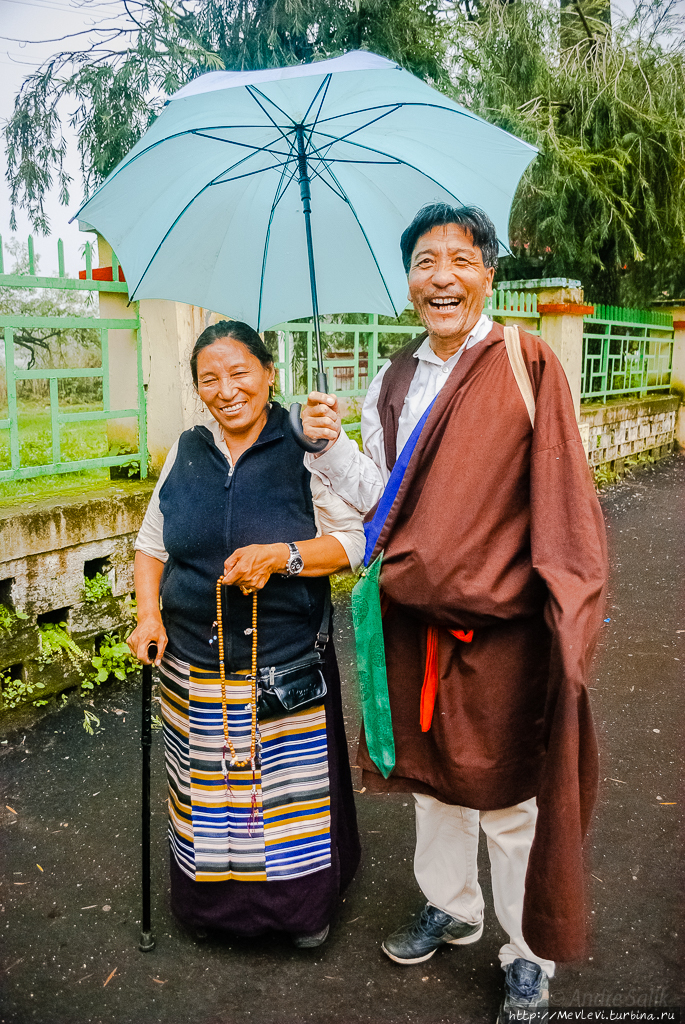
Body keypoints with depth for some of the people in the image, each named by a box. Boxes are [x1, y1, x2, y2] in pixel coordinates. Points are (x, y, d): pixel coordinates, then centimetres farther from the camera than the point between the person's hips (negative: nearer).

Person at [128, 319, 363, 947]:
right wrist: (149, 613, -1)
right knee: (207, 791, 12)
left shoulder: (305, 450, -5)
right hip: (195, 669, 3)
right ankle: (211, 902, 40)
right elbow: (152, 543, 13)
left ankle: (306, 906, 33)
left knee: (293, 789, 6)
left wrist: (284, 556, -21)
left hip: (288, 669, -3)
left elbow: (355, 539, -6)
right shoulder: (186, 454, 6)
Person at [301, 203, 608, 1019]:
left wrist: (565, 604, -15)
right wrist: (330, 445, -9)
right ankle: (450, 908, 44)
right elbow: (386, 499, 6)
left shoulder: (526, 365, -7)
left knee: (506, 785, 8)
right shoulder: (393, 382, 8)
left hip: (499, 618, -5)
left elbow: (561, 497, -10)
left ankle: (529, 956, 32)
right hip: (416, 613, 5)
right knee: (430, 769, 20)